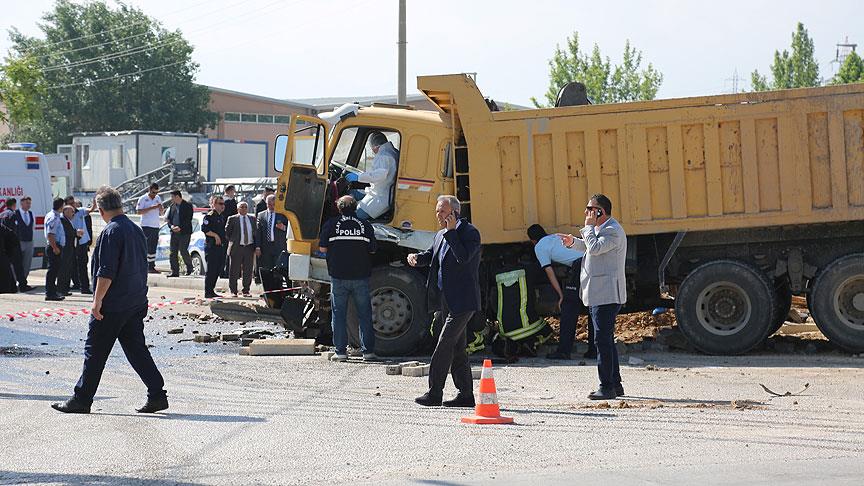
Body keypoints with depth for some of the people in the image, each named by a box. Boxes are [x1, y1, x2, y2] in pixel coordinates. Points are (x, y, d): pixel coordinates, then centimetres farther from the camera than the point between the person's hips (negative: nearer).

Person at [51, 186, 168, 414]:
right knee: (136, 350, 10)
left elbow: (106, 272, -20)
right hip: (136, 305, 8)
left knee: (95, 352, 1)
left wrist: (97, 301, -16)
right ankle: (157, 395, 4)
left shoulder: (111, 232, -14)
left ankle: (82, 399, 8)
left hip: (112, 306, -8)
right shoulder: (137, 230, 12)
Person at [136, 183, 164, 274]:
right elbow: (139, 211, -12)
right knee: (146, 247, -10)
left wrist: (161, 209, -5)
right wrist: (152, 208, -19)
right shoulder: (143, 199, -3)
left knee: (153, 248, 7)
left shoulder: (158, 198, 14)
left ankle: (152, 266, 9)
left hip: (156, 226, 6)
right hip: (146, 226, -6)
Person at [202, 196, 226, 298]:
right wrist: (215, 235, -19)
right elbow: (204, 229, -17)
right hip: (211, 246, -9)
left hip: (221, 246, 9)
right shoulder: (209, 216, -8)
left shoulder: (221, 217, 18)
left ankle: (211, 291, 16)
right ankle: (207, 293, -5)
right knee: (211, 270, -7)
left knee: (218, 270, 9)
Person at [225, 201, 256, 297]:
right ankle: (233, 291, 7)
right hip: (237, 247, -3)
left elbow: (255, 232, 15)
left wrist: (255, 246, 7)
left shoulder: (252, 219, 12)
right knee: (235, 271, -1)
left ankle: (246, 291, 12)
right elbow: (227, 232, 5)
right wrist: (232, 241, -1)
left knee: (248, 271, 4)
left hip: (249, 247, 3)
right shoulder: (232, 219, 1)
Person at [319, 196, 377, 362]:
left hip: (338, 276, -1)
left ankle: (341, 351, 4)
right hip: (361, 276, 1)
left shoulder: (331, 225, -3)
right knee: (365, 314, 8)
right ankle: (368, 350, 7)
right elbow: (373, 250, 5)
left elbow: (322, 248, -2)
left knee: (339, 314, 7)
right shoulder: (366, 226, 0)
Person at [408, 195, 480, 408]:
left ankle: (434, 393, -10)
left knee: (445, 344, -11)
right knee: (456, 347, 11)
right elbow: (431, 255, 17)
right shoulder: (441, 235, 17)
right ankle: (465, 394, 16)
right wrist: (417, 257, -4)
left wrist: (451, 231, -21)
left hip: (463, 301, -9)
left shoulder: (470, 232, -10)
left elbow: (463, 258, -23)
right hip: (447, 301, 9)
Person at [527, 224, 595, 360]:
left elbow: (549, 272, 8)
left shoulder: (539, 247, 12)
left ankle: (563, 351, -2)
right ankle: (593, 351, 14)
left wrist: (561, 296, 9)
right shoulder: (557, 237, 34)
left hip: (580, 265, -7)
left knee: (569, 309, 0)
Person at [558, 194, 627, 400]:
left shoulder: (613, 231, -14)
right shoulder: (600, 229, 18)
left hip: (607, 295, -11)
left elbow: (595, 248, -26)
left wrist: (588, 226, -13)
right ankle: (615, 384, 22)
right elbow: (589, 247, 34)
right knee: (605, 339, 15)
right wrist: (573, 242, 17)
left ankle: (607, 387, -8)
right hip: (598, 295, 11)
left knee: (603, 339, -10)